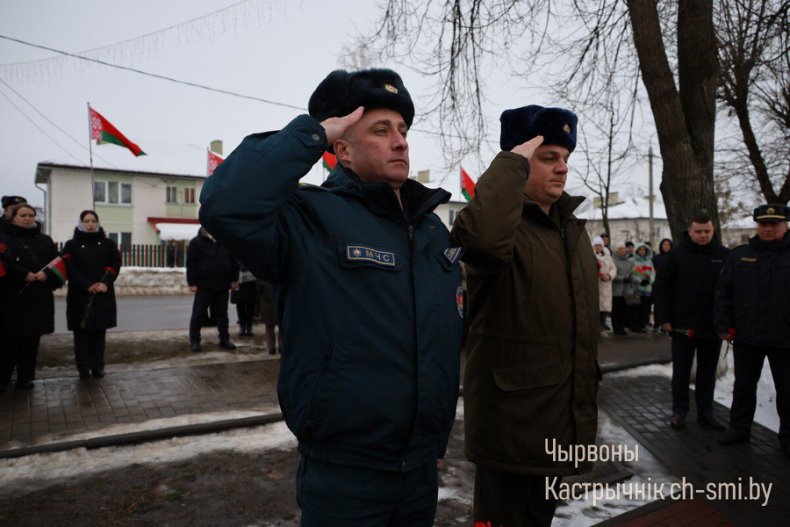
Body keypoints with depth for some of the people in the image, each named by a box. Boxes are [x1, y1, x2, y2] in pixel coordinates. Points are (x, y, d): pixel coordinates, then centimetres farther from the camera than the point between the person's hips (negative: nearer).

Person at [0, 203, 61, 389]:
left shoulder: (45, 241, 14)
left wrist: (46, 274, -11)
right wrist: (24, 274, -18)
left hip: (39, 299, 3)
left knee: (31, 340, 6)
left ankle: (25, 378, 15)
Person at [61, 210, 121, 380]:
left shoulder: (108, 244, 10)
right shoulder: (72, 245, 4)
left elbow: (115, 265, 1)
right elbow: (69, 268, -7)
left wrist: (106, 283, -15)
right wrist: (87, 285, -18)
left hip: (103, 296, 1)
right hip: (79, 296, -1)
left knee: (99, 333, 5)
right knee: (81, 334, 0)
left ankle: (98, 367, 11)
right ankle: (83, 369, 6)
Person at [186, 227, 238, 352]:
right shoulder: (196, 242, -3)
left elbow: (234, 261, 12)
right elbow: (191, 264, -7)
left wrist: (233, 279, 8)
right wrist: (192, 283, -11)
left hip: (222, 285, 3)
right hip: (204, 285, -3)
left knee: (222, 314, 11)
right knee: (199, 314, 0)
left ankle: (224, 339, 19)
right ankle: (194, 341, 9)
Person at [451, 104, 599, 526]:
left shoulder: (574, 229, 11)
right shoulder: (505, 225, -17)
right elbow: (480, 234, -45)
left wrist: (587, 391, 22)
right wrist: (512, 162, -30)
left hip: (563, 421, 8)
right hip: (511, 422, -8)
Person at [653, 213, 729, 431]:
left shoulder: (724, 255, 2)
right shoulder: (676, 254, -3)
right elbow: (661, 288, -3)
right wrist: (664, 318, -8)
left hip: (713, 327, 2)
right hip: (683, 325, -2)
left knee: (708, 372, 12)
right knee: (681, 372, 8)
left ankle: (705, 413, 23)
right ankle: (679, 411, 19)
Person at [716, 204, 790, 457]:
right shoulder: (740, 255, 4)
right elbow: (723, 292, 4)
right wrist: (723, 324, -3)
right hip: (746, 336, 2)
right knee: (743, 386, 15)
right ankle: (739, 428, 28)